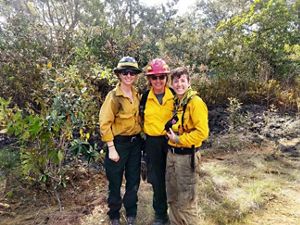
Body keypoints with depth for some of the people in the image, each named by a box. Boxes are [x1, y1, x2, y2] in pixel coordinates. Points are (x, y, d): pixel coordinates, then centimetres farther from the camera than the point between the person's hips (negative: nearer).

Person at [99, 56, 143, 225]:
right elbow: (105, 124, -16)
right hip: (119, 142, -5)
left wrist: (140, 136, 8)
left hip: (136, 142, 6)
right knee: (115, 182, 10)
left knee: (134, 180, 16)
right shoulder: (113, 96, -14)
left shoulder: (137, 95, 4)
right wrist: (111, 148, -17)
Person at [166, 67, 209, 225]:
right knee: (172, 198, 20)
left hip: (187, 156, -8)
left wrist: (179, 139, -18)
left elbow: (202, 132, -22)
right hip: (172, 154, 8)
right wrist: (170, 134, 2)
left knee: (186, 201, 6)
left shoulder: (195, 102, -15)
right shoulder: (175, 102, 9)